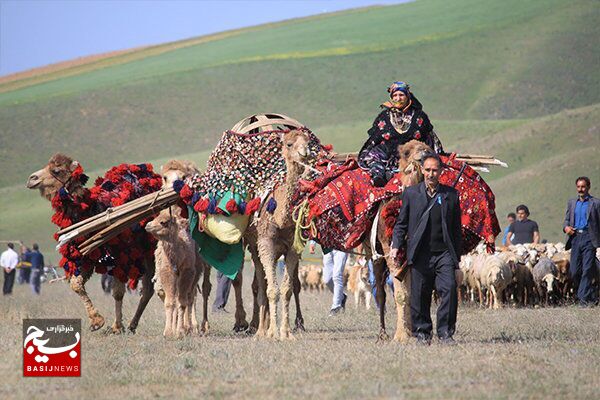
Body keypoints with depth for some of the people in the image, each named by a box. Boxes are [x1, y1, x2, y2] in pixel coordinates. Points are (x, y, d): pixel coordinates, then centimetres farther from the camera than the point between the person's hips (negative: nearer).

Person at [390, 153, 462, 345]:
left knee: (449, 289, -14)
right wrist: (396, 245, -4)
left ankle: (445, 332, -6)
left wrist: (456, 260, 11)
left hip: (444, 253, 0)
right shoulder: (410, 193, 8)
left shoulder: (451, 195, 9)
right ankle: (422, 332, 15)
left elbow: (456, 229, 12)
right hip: (420, 255, 0)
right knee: (420, 295, 2)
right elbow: (401, 223, 12)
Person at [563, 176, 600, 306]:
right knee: (574, 271, 2)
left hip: (589, 238, -5)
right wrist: (566, 227, -3)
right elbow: (567, 219, 21)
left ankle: (584, 297, -9)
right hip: (575, 238, 5)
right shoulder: (571, 203, 17)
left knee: (587, 269, -10)